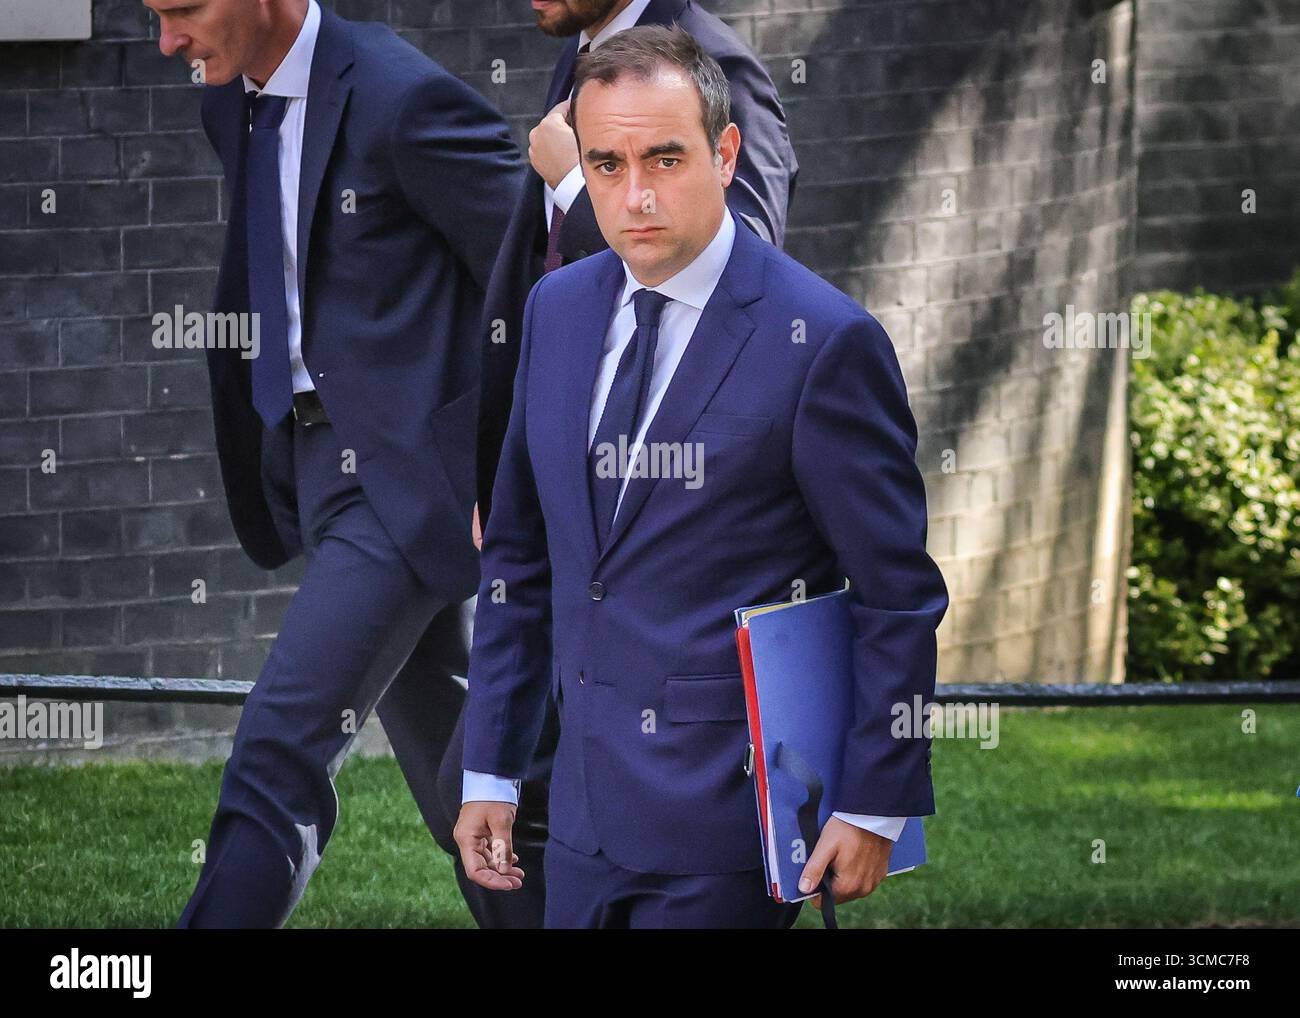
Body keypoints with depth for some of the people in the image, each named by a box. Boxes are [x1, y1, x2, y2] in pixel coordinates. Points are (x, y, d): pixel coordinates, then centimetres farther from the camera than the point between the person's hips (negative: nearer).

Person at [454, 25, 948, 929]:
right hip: (584, 817, 6)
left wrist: (873, 808, -10)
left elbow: (900, 598, -9)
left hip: (724, 824, -6)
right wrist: (491, 771, 13)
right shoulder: (560, 310, 8)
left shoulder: (823, 342, -12)